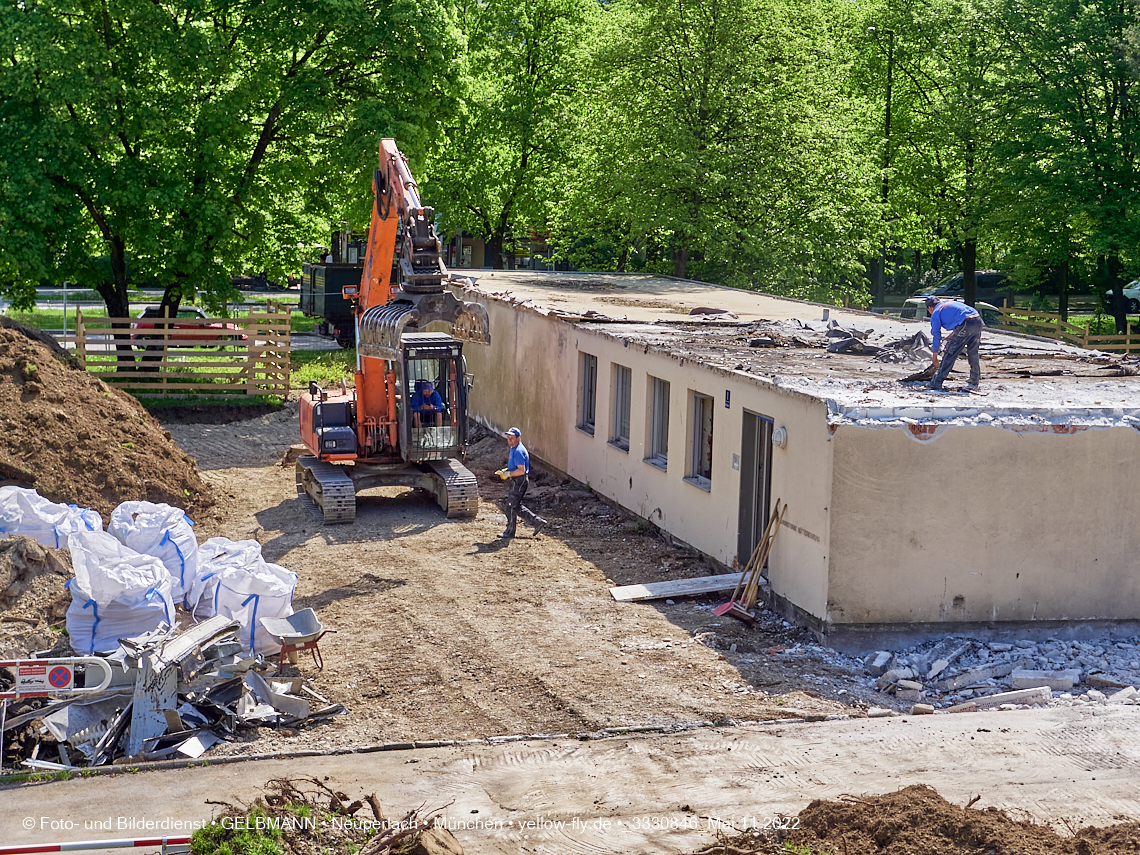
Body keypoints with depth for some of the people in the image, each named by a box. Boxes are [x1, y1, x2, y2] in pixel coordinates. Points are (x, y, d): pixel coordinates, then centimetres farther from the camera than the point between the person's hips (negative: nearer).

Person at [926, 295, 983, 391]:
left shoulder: (936, 313, 12)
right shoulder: (951, 303, 33)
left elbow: (936, 335, 12)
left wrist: (934, 357, 19)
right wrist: (951, 336, 38)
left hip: (966, 325, -7)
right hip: (978, 322, 7)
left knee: (949, 354, 1)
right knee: (973, 353, 23)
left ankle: (936, 384, 3)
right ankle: (974, 382, 33)